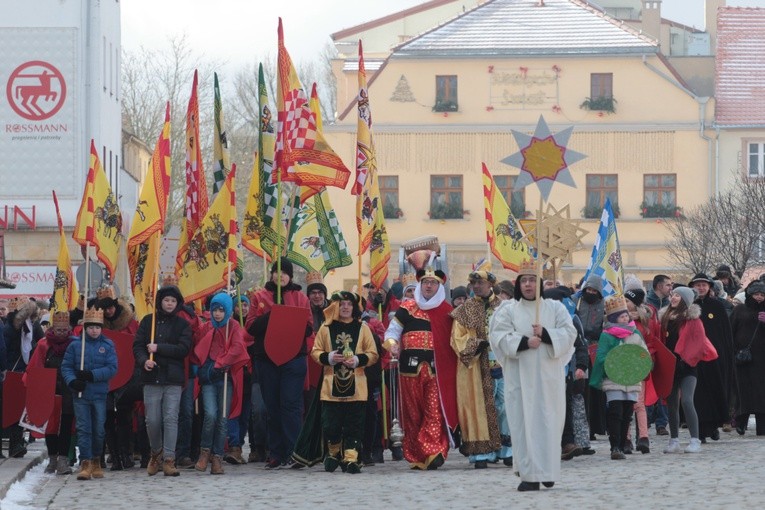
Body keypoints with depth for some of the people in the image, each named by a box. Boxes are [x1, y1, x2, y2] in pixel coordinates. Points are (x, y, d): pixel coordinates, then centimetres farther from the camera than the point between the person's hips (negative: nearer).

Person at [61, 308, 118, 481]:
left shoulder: (108, 345, 2)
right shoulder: (75, 345, 3)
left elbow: (112, 368, -5)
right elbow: (66, 366, 3)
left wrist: (92, 375, -16)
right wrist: (72, 381, -16)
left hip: (100, 394, 0)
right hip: (80, 394, 0)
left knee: (99, 429, 6)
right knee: (83, 428, -5)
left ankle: (96, 461, 21)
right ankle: (85, 463, -6)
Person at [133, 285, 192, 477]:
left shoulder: (182, 324, 6)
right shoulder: (148, 321, 9)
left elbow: (184, 349, -6)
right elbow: (137, 345, 4)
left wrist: (159, 348, -12)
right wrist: (144, 360, -16)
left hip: (173, 378, -1)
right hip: (152, 377, 1)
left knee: (171, 418, -8)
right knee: (152, 420, 1)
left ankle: (169, 459, -7)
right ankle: (156, 453, 24)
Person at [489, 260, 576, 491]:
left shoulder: (555, 308, 11)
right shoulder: (508, 310, 9)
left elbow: (569, 333, 1)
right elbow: (500, 337, -4)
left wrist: (545, 334, -14)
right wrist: (524, 342, -18)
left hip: (548, 375, 1)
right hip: (520, 376, -1)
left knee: (548, 422, -1)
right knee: (524, 422, -6)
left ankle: (548, 470, 9)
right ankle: (529, 474, -6)